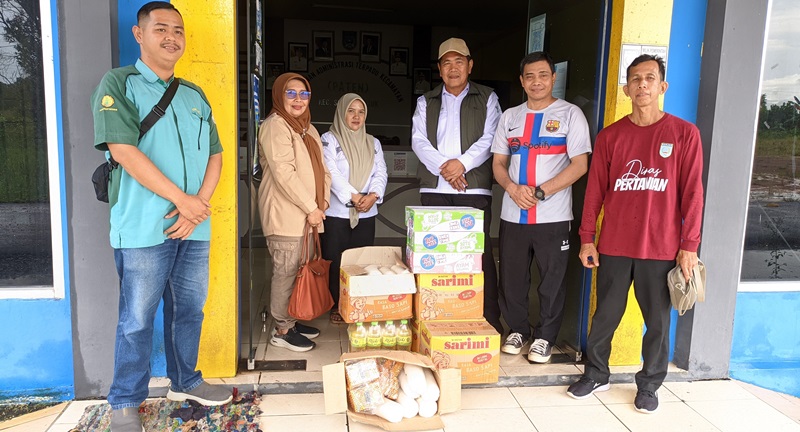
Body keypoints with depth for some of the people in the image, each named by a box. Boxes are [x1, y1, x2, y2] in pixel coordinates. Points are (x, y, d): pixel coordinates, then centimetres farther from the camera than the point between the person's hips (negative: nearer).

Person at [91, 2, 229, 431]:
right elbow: (123, 150, -14)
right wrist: (182, 199, -16)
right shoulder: (118, 84, -2)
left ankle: (185, 381, 33)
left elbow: (214, 155, 11)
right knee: (137, 319, 4)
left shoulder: (195, 95, 15)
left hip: (194, 228, 5)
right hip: (144, 229, -5)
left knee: (189, 309, 15)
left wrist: (200, 203, -6)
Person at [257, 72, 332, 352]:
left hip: (306, 213, 9)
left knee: (298, 270, 13)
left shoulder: (307, 128, 19)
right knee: (286, 272, -3)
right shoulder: (275, 125, -10)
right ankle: (282, 331, 8)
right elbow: (283, 173, -18)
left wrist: (323, 201, 4)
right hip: (285, 214, -8)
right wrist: (311, 208, -16)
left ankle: (291, 321, 26)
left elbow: (321, 169, 20)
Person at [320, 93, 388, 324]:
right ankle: (336, 306, 13)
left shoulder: (373, 143, 15)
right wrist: (353, 196, -18)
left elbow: (381, 173, 5)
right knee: (335, 262, 0)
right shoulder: (329, 139, 1)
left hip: (366, 214, 4)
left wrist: (373, 195, -14)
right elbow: (331, 173, -11)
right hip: (336, 212, -4)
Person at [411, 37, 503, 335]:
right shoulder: (426, 102, 16)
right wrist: (443, 166, -12)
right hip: (434, 188, 2)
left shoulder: (487, 99, 11)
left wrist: (462, 163, -16)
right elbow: (418, 140, 3)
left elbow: (489, 139, -1)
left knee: (480, 253, -4)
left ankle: (490, 320, 4)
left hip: (475, 188, -2)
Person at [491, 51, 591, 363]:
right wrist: (513, 189, -10)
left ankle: (545, 337, 22)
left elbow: (580, 164, -8)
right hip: (512, 214, 4)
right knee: (511, 277, 10)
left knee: (552, 279, 5)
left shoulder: (570, 114, -1)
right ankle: (517, 330, 29)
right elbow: (498, 163, 11)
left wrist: (541, 192, -16)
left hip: (553, 216, -3)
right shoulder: (510, 116, 12)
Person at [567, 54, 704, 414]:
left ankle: (649, 385, 26)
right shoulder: (610, 136, 5)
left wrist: (689, 245, -5)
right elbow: (595, 190, 6)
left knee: (658, 321, 8)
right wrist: (587, 238, 3)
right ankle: (596, 374, 28)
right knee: (605, 315, 10)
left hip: (661, 248, -1)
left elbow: (692, 192, -2)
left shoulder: (684, 133, 0)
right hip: (614, 246, 2)